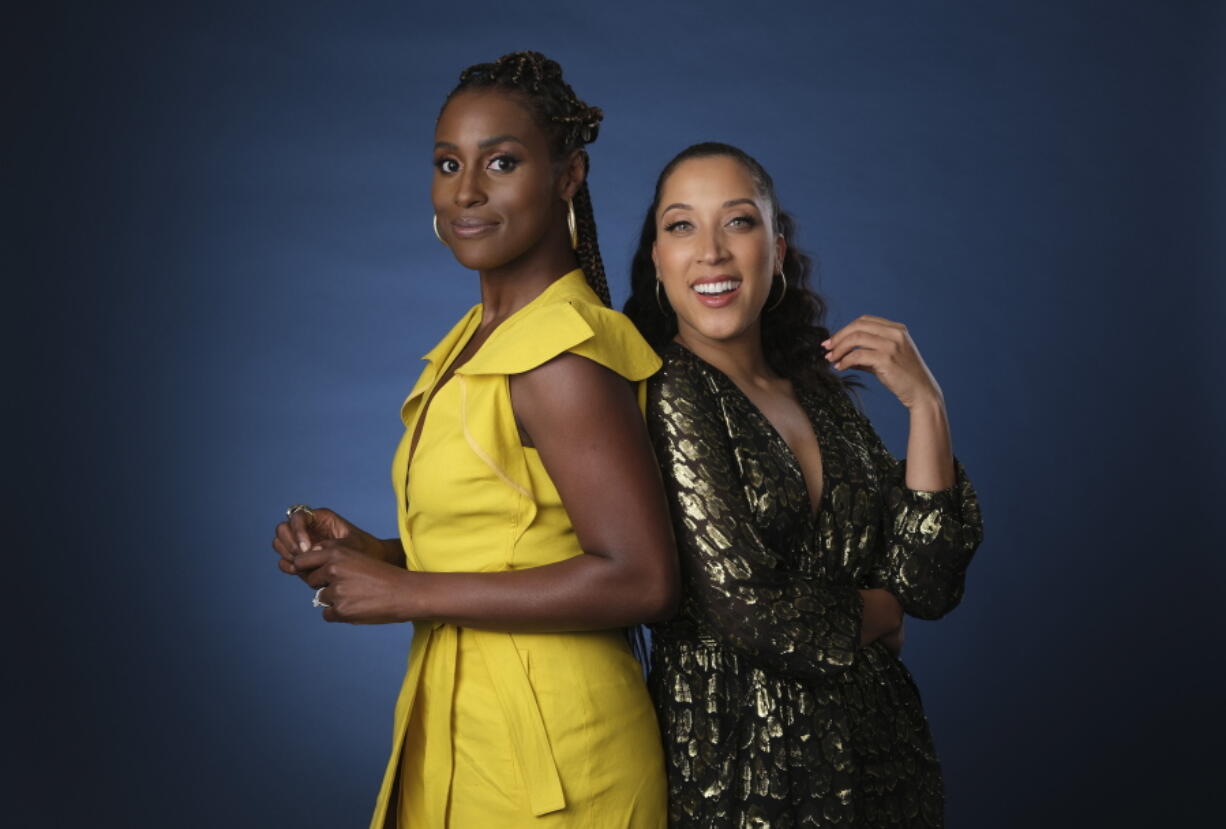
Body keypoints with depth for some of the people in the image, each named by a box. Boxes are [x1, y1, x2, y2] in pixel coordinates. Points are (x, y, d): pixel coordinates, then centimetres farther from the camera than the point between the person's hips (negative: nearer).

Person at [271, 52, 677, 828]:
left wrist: (408, 594, -20)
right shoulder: (481, 336, 7)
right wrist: (371, 552, -2)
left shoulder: (562, 355, -19)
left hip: (546, 761, -8)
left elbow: (642, 579, -25)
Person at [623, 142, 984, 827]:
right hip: (735, 767, -6)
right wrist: (873, 616, -2)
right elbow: (744, 607, -19)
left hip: (876, 751, 6)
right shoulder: (664, 393, -13)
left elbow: (928, 586, -1)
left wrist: (925, 403, -7)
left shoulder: (820, 391, 6)